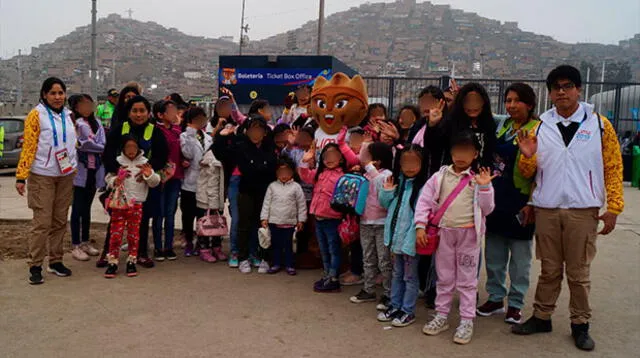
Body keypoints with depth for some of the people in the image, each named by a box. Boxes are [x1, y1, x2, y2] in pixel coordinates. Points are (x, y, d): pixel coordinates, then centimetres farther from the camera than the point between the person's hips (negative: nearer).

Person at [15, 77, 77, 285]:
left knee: (60, 221, 10)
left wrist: (73, 166, 14)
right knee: (42, 222, -7)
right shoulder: (36, 115, -6)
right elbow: (28, 147, -10)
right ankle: (35, 266, 2)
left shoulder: (68, 115, 10)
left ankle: (55, 261, 20)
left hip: (65, 175, 5)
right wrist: (21, 176, -14)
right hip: (42, 176, -5)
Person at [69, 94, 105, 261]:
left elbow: (103, 145, 0)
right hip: (79, 171, -5)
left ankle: (85, 243, 24)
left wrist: (84, 144, -12)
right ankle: (76, 246, 7)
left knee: (87, 208, 14)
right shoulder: (75, 123, -7)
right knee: (78, 209, 0)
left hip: (94, 171, 5)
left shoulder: (96, 123, 9)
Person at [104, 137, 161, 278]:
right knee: (115, 233, 1)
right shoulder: (117, 161, 2)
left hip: (136, 204, 0)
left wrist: (150, 175, -22)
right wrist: (115, 181, -19)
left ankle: (131, 262, 18)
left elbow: (155, 183, -1)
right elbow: (108, 178, 2)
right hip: (119, 203, 0)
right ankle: (112, 262, 9)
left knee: (134, 234, 8)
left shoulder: (144, 162, 2)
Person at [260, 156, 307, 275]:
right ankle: (276, 264, 23)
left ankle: (289, 265, 18)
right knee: (276, 244, 11)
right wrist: (264, 218, -1)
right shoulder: (272, 186, 2)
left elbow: (301, 204, -1)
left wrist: (301, 220, -2)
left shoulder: (296, 187, -3)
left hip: (290, 222, -2)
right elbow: (267, 203, 4)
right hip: (274, 221, 2)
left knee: (288, 244, 7)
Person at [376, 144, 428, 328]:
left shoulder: (423, 186, -16)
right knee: (397, 274, 20)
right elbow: (386, 205, 16)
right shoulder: (398, 181, 6)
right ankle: (395, 306, 33)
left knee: (410, 276, 7)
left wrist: (412, 237, -25)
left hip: (410, 239, -7)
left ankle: (408, 311, 19)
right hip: (395, 235, 7)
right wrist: (386, 191, -3)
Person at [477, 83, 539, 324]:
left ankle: (515, 304, 18)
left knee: (519, 257, 6)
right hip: (496, 198, 6)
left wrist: (531, 204, -14)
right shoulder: (500, 127, 10)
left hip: (520, 202, -6)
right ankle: (495, 298, 25)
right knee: (493, 254, 12)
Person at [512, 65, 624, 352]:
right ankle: (541, 317, 25)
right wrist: (527, 156, -14)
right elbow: (527, 172, 7)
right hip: (546, 210, 2)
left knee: (578, 272, 8)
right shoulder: (540, 126, 5)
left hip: (583, 210, -2)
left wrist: (613, 208, -4)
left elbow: (613, 168, 1)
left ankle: (580, 325, 23)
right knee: (549, 270, 13)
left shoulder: (599, 124, 0)